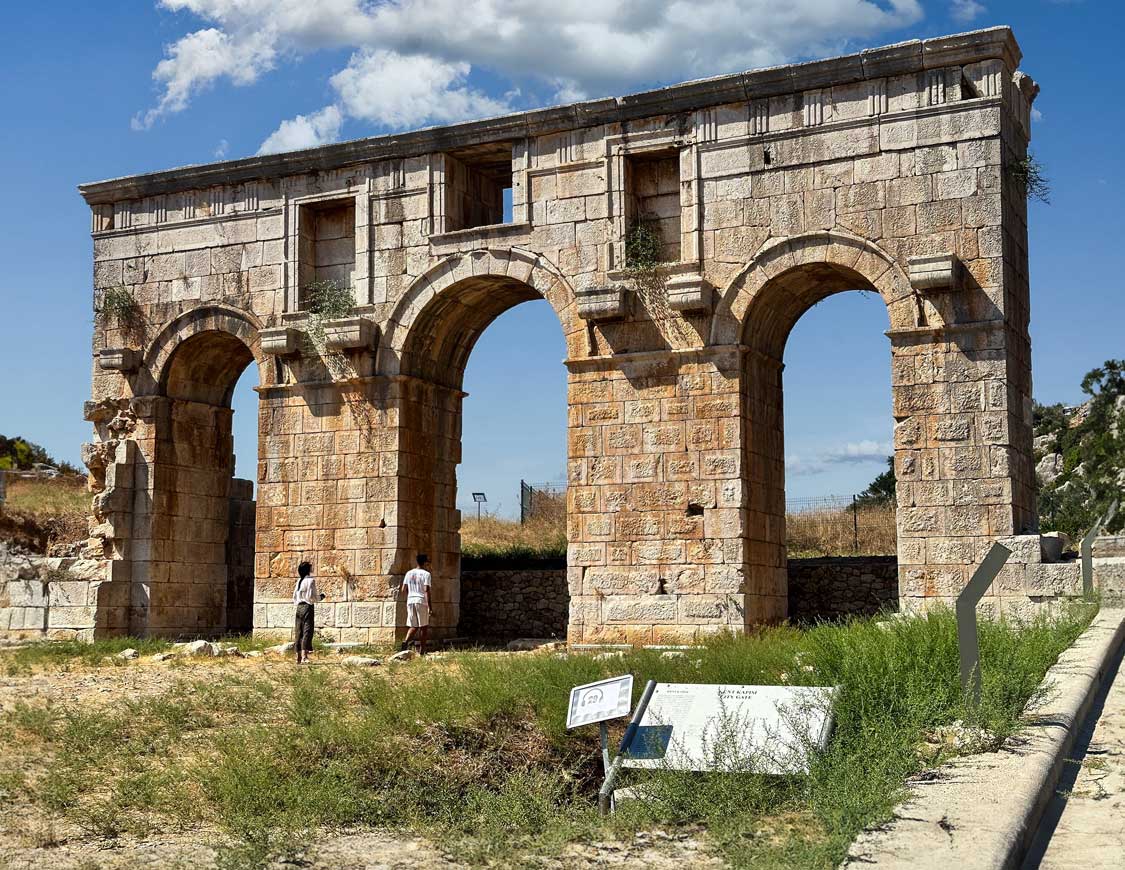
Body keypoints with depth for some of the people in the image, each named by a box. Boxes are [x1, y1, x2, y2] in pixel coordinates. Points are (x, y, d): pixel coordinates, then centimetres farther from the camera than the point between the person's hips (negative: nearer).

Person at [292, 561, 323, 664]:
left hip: (299, 608, 7)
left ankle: (298, 656, 12)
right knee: (307, 631, -8)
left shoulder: (299, 581, 12)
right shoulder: (311, 580, -9)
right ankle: (304, 655, -18)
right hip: (308, 607, -7)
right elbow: (311, 597, -14)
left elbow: (294, 597, 14)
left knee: (299, 632, 9)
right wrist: (320, 597, 3)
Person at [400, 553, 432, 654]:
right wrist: (429, 606, -14)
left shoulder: (409, 573, 10)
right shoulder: (426, 574, -7)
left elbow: (404, 589, 9)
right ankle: (422, 650, 5)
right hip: (422, 601, -5)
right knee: (424, 627, 5)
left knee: (413, 626, 10)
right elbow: (426, 590, -14)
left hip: (410, 601, 5)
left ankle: (406, 641, -16)